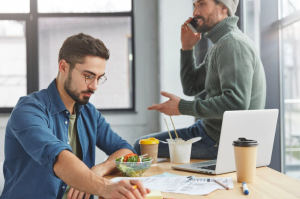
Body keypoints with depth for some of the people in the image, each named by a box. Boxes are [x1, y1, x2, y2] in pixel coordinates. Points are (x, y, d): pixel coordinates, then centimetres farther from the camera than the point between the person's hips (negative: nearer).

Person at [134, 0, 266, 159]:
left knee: (142, 146, -10)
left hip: (221, 140, -11)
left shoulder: (233, 44, -18)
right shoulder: (219, 45, 16)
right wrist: (187, 47, 8)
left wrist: (183, 107, -23)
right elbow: (191, 88, 19)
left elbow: (236, 103, -29)